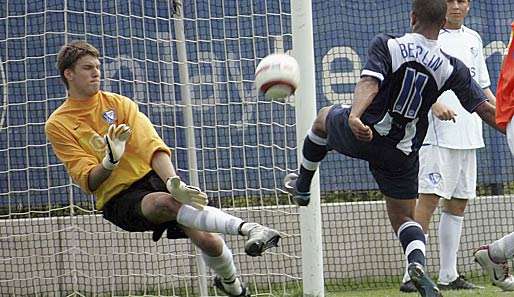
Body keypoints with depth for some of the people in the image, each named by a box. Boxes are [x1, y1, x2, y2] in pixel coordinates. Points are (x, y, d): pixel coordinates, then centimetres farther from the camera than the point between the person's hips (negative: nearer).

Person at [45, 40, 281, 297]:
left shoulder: (119, 103, 9)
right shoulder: (58, 126, 2)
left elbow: (152, 145, -6)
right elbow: (89, 182, -6)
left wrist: (173, 182, -24)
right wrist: (111, 161, -27)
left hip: (153, 178, 3)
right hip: (117, 199, -3)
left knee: (207, 239, -18)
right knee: (164, 202, -36)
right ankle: (246, 228, -49)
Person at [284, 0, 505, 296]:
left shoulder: (386, 45, -11)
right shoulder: (452, 68, -5)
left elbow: (370, 83, -27)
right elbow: (486, 109, -3)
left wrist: (355, 116, -40)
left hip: (360, 135, -1)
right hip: (402, 154, 1)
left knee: (325, 116, 33)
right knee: (404, 218, 13)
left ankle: (302, 185, 46)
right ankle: (418, 264, -19)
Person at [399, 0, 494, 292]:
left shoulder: (473, 39, 17)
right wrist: (435, 104, -26)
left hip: (468, 135, 7)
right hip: (437, 135, -7)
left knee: (458, 203, 8)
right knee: (429, 199, -13)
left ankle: (448, 275, 14)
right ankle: (412, 275, -15)